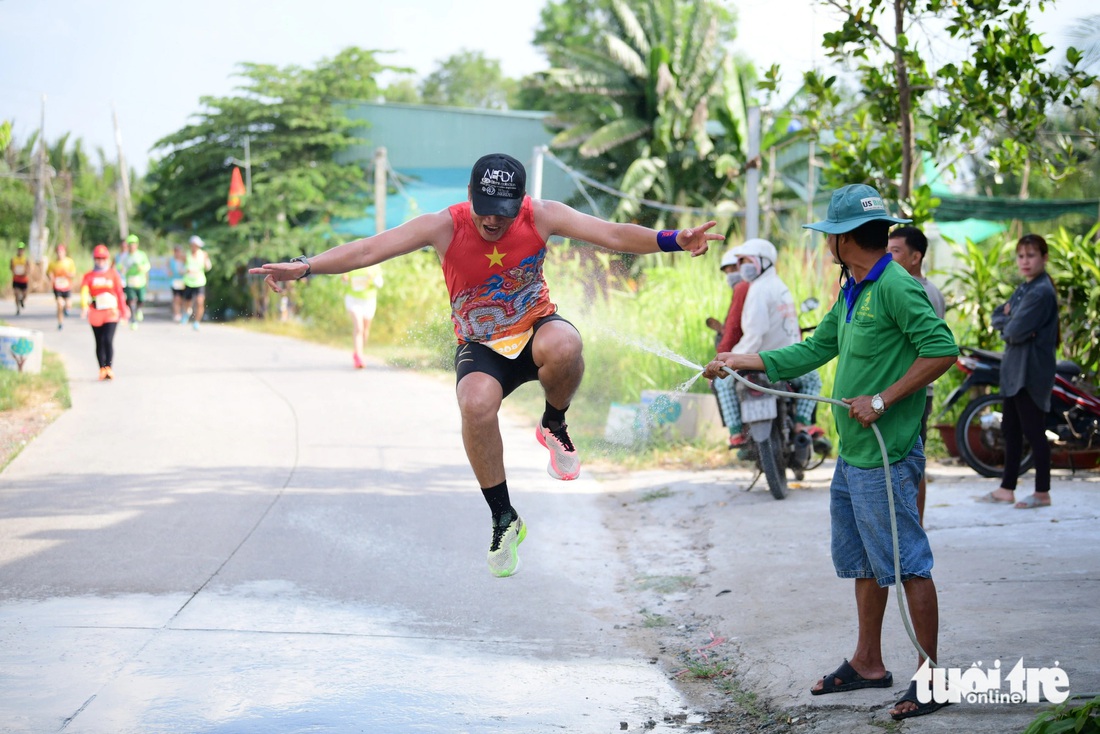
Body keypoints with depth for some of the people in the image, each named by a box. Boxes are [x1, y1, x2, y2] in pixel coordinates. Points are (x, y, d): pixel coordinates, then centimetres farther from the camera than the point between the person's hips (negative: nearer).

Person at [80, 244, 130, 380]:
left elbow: (120, 293, 9)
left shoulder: (113, 274, 5)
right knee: (99, 342, 8)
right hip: (95, 314, 2)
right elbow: (84, 291, -12)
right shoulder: (89, 276, 4)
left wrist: (123, 310, 10)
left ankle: (109, 367, -17)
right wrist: (84, 306, -30)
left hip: (111, 313, -2)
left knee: (108, 340, -16)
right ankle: (102, 369, 16)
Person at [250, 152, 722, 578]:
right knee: (476, 403, -33)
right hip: (481, 347, 0)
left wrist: (673, 241, -35)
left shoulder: (541, 217, -15)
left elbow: (613, 234, -19)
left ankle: (554, 427, -4)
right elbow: (370, 249, -23)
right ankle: (503, 519, -14)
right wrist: (306, 267, -35)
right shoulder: (445, 226, -17)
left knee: (564, 347, -37)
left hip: (536, 328, 0)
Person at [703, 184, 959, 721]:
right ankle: (868, 663, 30)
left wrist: (881, 400, -22)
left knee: (907, 565, -5)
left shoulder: (896, 287, -16)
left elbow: (941, 350, -23)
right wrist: (738, 361, 22)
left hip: (885, 456, -10)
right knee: (862, 562, 18)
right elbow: (813, 351, 23)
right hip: (851, 455, 10)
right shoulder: (852, 294, 15)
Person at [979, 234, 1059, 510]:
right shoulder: (1023, 289, 15)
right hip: (1014, 369, 10)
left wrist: (1008, 325, 1)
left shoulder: (1041, 292, -16)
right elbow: (997, 317, 15)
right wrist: (1010, 320, -5)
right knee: (1011, 430, 13)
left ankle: (1042, 492, 3)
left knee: (1033, 430, -4)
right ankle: (1007, 488, 21)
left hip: (1031, 370, -10)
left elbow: (1016, 331, -21)